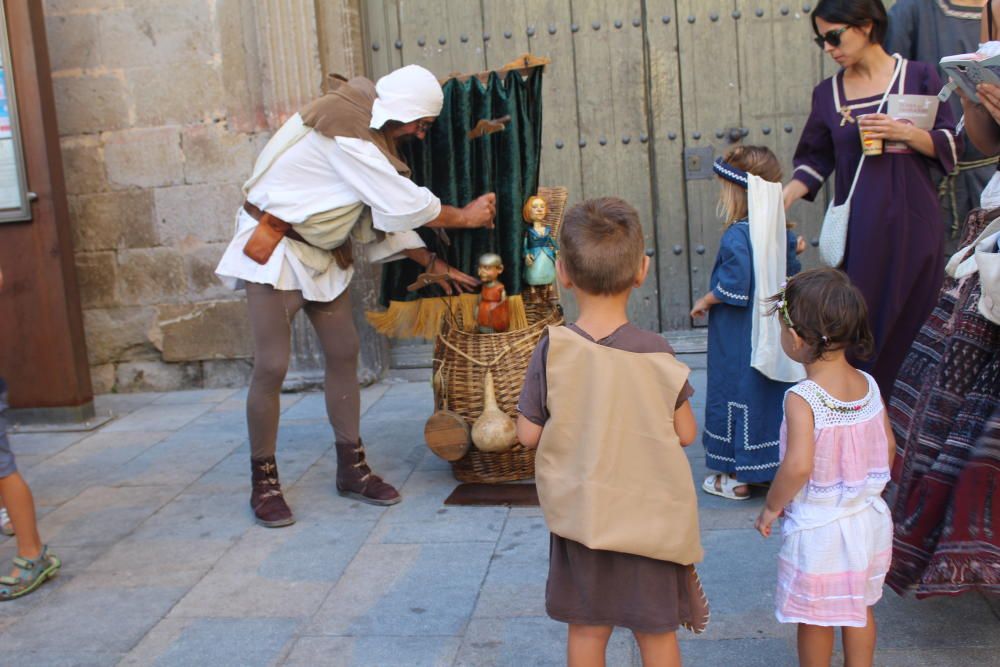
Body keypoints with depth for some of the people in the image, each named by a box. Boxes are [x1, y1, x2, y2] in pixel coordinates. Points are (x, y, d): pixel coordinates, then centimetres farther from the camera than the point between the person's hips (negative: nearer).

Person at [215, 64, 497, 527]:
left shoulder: (370, 132, 7)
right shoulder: (345, 130, -23)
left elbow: (388, 211, 11)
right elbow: (404, 203, -22)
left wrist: (432, 264, 7)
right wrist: (465, 216, -8)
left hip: (321, 254, 10)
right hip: (274, 248, -9)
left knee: (343, 352, 6)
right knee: (271, 366, -9)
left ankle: (352, 469, 15)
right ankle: (264, 482, 4)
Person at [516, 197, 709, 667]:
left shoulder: (552, 350, -15)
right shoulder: (656, 354, -15)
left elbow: (528, 433, -9)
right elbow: (685, 433, -7)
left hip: (579, 515, 1)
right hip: (650, 515, -1)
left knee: (587, 629, 18)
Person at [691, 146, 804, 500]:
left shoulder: (736, 235, -22)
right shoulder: (780, 231, 2)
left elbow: (734, 284, -25)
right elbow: (792, 272, 10)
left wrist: (704, 301, -11)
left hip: (737, 341, -8)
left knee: (735, 396, 4)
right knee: (772, 393, 17)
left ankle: (736, 478, 13)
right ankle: (773, 466, 29)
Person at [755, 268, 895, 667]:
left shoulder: (801, 399, -25)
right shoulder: (869, 386, -5)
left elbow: (798, 465, -33)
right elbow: (888, 448, 5)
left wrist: (772, 506, -16)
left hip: (816, 527, -6)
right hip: (868, 519, 6)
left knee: (814, 619, 14)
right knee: (860, 609, 24)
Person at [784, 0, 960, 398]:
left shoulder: (918, 76, 2)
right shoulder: (828, 93, 8)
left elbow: (951, 146, 2)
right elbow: (816, 160, 9)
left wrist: (905, 133, -16)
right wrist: (779, 202, -5)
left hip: (911, 226, -1)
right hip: (858, 231, 1)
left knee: (908, 328, 1)